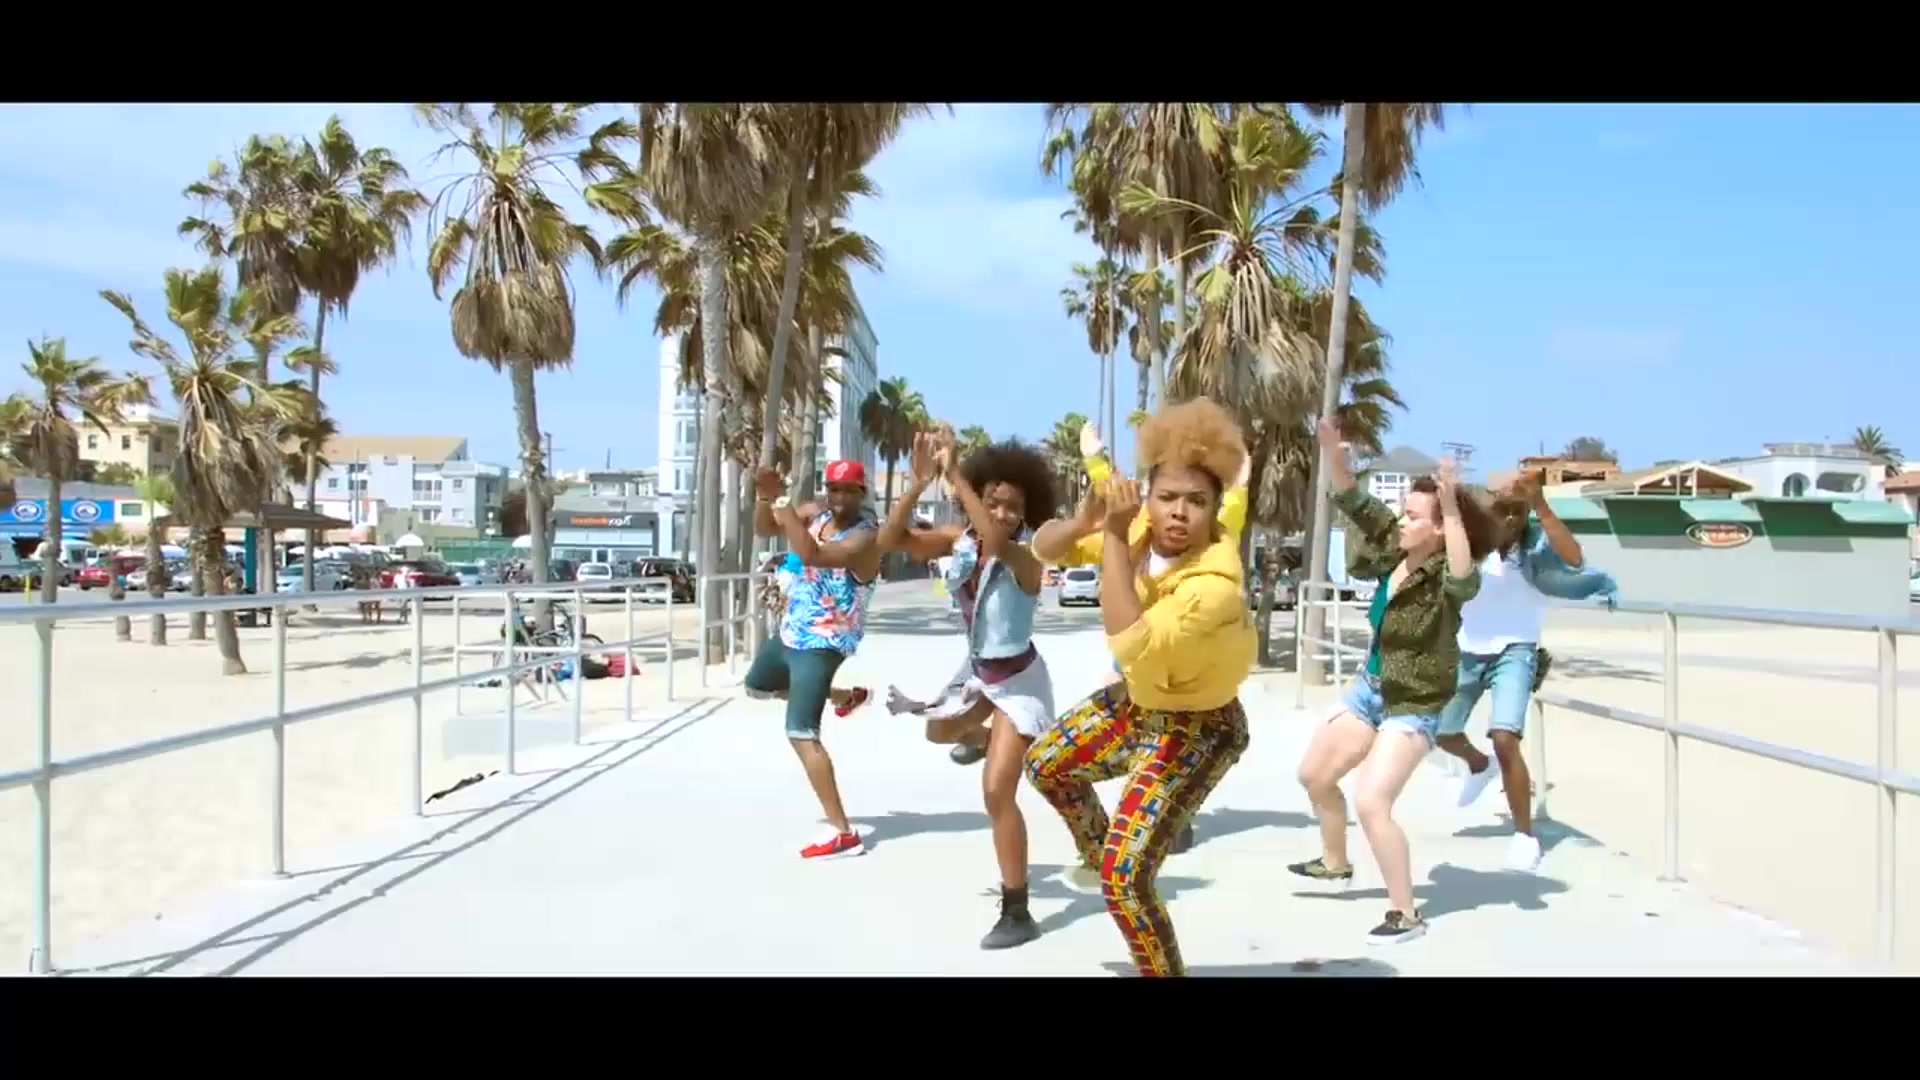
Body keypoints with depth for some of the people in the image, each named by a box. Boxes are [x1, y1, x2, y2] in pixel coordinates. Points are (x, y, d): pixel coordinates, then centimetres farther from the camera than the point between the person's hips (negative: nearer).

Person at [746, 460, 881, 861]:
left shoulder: (865, 537, -24)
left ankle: (843, 834, -17)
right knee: (757, 685, 34)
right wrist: (765, 498, -16)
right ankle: (847, 697, 47)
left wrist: (789, 516, -33)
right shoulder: (815, 513, -1)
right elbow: (763, 530, 2)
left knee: (801, 733, -18)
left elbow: (813, 556, -40)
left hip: (822, 644, -9)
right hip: (792, 633, 9)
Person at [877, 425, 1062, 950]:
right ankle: (981, 737, 66)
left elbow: (998, 544, -52)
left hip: (1019, 680, -7)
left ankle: (1017, 914, 0)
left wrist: (955, 474, -49)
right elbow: (891, 539, -20)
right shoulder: (959, 539, -10)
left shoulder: (1026, 555, -27)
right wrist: (919, 481, -33)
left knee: (997, 792, -11)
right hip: (977, 670, 7)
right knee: (938, 731, 30)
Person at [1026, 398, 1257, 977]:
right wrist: (1084, 522, -31)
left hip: (1196, 729, -8)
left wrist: (1114, 536, -45)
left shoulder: (1214, 583, -37)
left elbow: (1131, 644, -50)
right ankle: (1095, 850, 55)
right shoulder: (1140, 529, -16)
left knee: (1124, 876, -15)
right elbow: (1044, 548, -8)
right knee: (1044, 763, 28)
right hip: (1139, 701, 8)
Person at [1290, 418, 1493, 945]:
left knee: (1370, 802, -20)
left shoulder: (1445, 577, -24)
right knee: (1314, 775, 19)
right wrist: (1333, 452, -16)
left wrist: (1453, 509, -57)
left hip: (1413, 706, -9)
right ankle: (1335, 863, 44)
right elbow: (1356, 504, -1)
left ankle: (1405, 914, -4)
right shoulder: (1394, 552, -4)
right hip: (1369, 687, 9)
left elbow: (1466, 578, -49)